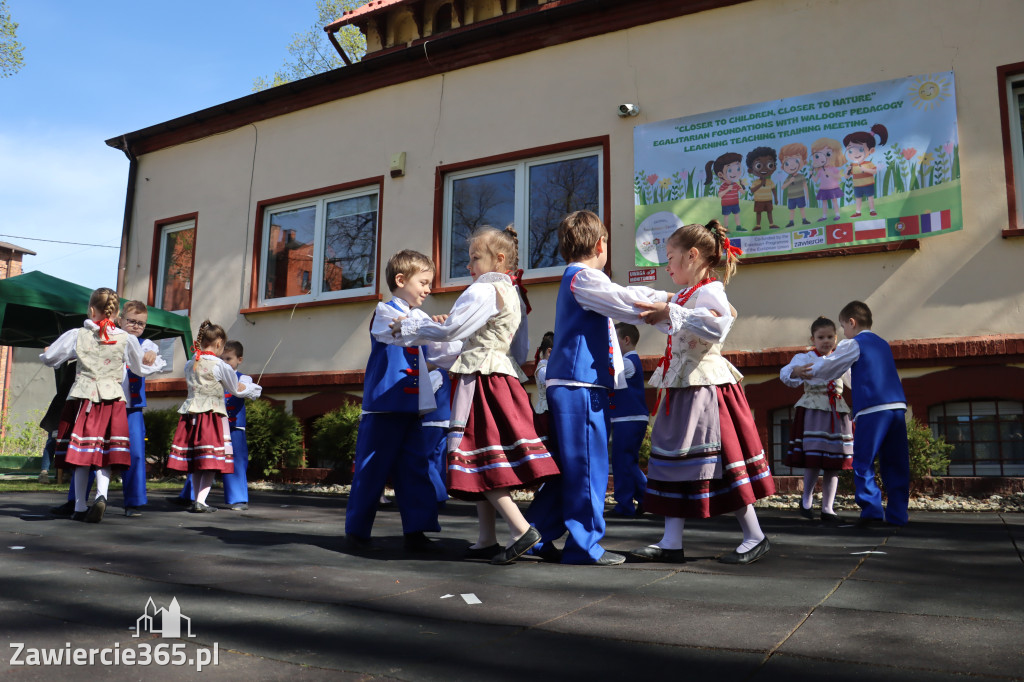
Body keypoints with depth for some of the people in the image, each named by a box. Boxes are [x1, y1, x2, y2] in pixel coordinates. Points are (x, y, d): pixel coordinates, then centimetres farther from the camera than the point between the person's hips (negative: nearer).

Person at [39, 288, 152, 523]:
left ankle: (80, 507, 11)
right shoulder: (126, 339, 3)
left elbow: (48, 359, 11)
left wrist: (45, 353, 34)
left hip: (83, 397, 0)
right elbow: (140, 369, 16)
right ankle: (101, 495, -17)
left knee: (82, 452, 6)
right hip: (112, 399, 0)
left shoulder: (77, 335, 2)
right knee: (105, 454, 5)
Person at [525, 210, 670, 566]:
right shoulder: (584, 278, -8)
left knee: (566, 466, 14)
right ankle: (584, 546, 3)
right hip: (580, 385, -10)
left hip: (565, 386, 10)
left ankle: (538, 536, 20)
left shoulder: (575, 279, 24)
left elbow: (623, 296, 27)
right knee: (588, 466, -4)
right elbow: (627, 303, -15)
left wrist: (665, 297, 23)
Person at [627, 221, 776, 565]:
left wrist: (671, 312, -30)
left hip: (704, 388, -9)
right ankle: (671, 543, 12)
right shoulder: (682, 295, 17)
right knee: (676, 462, 7)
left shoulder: (710, 291, -11)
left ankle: (755, 537, 13)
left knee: (719, 461, -3)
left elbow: (714, 327, -32)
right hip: (681, 388, 9)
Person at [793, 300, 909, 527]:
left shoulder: (854, 344, 2)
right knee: (895, 463, 9)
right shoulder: (883, 344, 24)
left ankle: (872, 511, -7)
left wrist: (800, 372, 23)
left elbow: (827, 367, 7)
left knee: (863, 462, -2)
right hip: (897, 406, 7)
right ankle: (897, 514, 12)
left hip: (872, 409, -7)